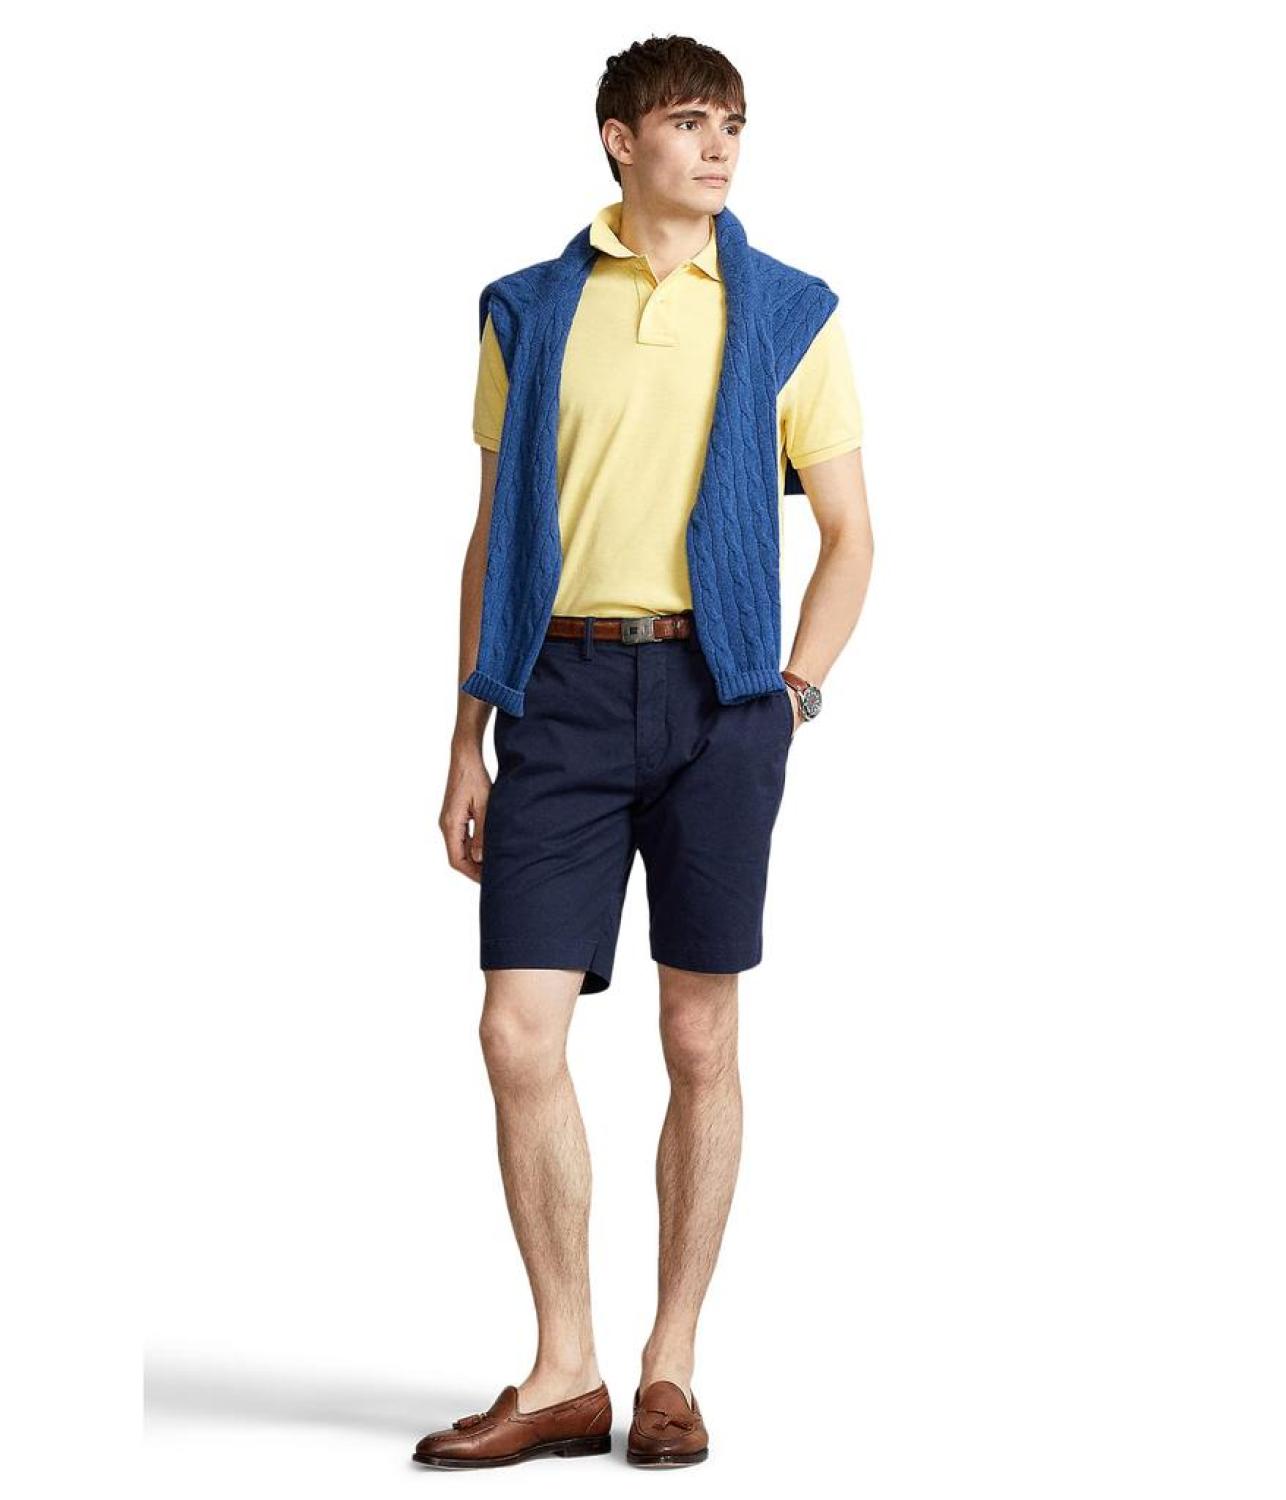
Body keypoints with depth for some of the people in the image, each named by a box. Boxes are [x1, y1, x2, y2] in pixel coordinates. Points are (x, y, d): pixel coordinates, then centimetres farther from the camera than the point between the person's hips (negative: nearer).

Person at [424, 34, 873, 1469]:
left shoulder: (787, 314, 8)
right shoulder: (530, 313, 11)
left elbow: (848, 533, 11)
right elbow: (493, 535, 13)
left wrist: (794, 694, -3)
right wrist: (468, 739, 8)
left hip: (715, 682, -1)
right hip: (562, 684, 1)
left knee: (701, 1040, 2)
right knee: (520, 1032, -6)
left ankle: (669, 1369, 14)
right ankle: (564, 1373, 6)